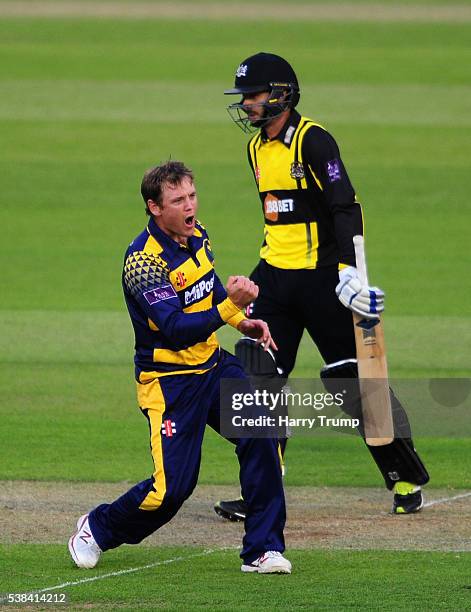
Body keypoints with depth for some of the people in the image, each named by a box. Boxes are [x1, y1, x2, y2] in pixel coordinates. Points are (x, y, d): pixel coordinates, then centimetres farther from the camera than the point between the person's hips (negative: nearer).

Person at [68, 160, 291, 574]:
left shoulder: (196, 235, 3)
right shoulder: (144, 260, -22)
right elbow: (176, 330, -29)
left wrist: (242, 322, 9)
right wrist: (230, 306, -38)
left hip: (212, 364, 6)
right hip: (169, 380, -6)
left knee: (260, 432, -19)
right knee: (172, 488, -10)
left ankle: (263, 550, -13)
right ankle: (98, 528, 20)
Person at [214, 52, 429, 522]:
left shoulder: (313, 141, -13)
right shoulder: (257, 147, 12)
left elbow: (346, 209, -19)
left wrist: (348, 275, -27)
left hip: (321, 277, -7)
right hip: (274, 279, 8)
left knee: (354, 378, -3)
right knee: (257, 379, -1)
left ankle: (407, 478, 12)